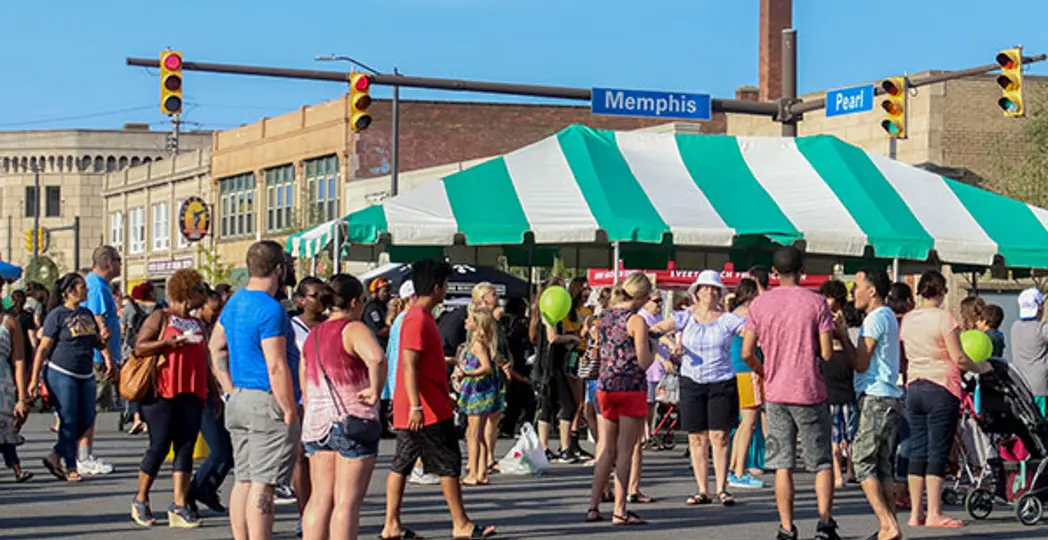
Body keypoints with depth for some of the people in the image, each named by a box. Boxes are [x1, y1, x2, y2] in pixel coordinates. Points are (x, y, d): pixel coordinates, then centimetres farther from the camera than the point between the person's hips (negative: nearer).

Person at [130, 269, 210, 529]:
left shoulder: (198, 324, 20)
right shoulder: (160, 318, 1)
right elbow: (139, 348, -7)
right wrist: (168, 342, -19)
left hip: (191, 395, 6)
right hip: (164, 393, -6)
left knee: (185, 448, 0)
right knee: (159, 446, -4)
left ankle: (179, 506, -1)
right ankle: (141, 500, 12)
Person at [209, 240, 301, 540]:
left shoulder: (235, 302, 12)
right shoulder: (271, 309, -17)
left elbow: (216, 347, 21)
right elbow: (277, 368, -20)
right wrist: (290, 412, -14)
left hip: (239, 400, 9)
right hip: (269, 403, -9)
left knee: (243, 480, 12)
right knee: (263, 485, -7)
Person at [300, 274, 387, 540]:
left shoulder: (312, 334, 13)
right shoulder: (354, 330, -11)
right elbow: (376, 358, -33)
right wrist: (375, 390, -18)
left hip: (317, 422, 7)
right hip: (353, 421, -7)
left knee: (320, 498, 11)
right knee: (347, 501, -4)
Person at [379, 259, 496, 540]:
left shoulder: (420, 316, 16)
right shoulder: (418, 319, -16)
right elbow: (409, 364, -22)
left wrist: (447, 380, 31)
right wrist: (416, 406, -26)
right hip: (427, 410, -10)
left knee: (402, 464, 8)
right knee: (449, 464, -2)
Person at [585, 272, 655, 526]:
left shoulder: (603, 317, 10)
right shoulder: (637, 320, -11)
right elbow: (643, 362, -13)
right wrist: (654, 350, 8)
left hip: (605, 386, 6)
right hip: (632, 388, -6)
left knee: (608, 450, 12)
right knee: (625, 451, -1)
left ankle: (593, 507, 11)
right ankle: (619, 510, 0)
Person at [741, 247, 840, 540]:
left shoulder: (760, 304, 1)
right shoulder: (816, 302, -6)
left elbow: (747, 353, -1)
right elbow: (827, 353, -10)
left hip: (775, 394, 2)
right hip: (810, 394, -2)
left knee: (782, 465, 5)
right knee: (822, 462, 8)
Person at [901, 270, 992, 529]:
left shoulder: (907, 320, 7)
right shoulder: (944, 318, -11)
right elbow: (959, 359, -13)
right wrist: (980, 367, 3)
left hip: (914, 388, 6)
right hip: (942, 389, -6)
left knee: (917, 450, 9)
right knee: (938, 452, -3)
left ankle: (916, 513, 10)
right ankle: (934, 514, -4)